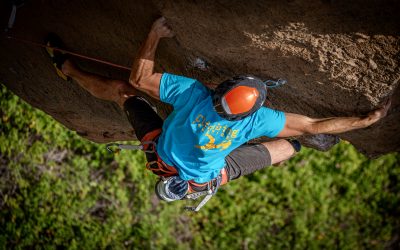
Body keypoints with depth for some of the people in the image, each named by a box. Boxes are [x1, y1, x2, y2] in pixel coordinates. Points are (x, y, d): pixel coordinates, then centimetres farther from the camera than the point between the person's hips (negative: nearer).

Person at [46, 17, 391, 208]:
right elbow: (314, 125, -27)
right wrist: (368, 119, -19)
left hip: (160, 157, 0)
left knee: (121, 89, 10)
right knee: (288, 145, 12)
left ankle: (67, 67, 30)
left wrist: (154, 34, -24)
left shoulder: (191, 91, -38)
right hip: (204, 181, 0)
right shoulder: (257, 120, -35)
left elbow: (139, 78, -26)